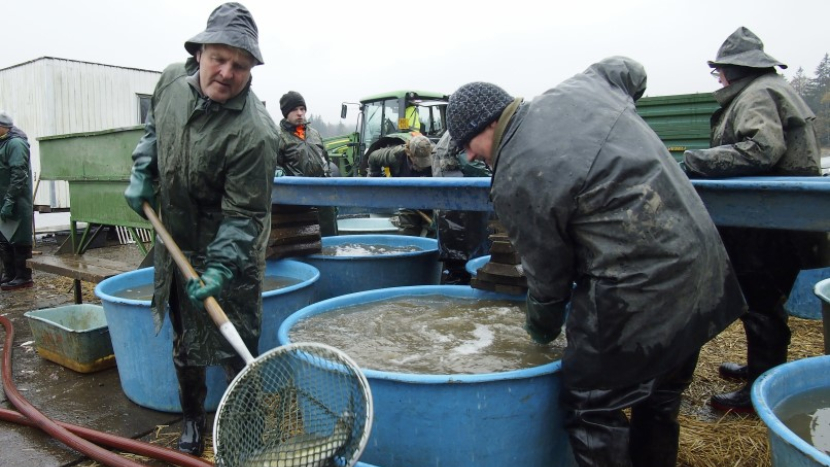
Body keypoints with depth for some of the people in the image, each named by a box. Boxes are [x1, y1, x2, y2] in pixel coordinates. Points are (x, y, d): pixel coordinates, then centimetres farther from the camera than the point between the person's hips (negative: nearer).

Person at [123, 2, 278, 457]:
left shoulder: (253, 133, -28)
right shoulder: (172, 80, -6)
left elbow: (243, 214, -25)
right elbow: (154, 125, 17)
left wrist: (220, 267, -32)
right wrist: (142, 170, 6)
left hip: (227, 251, -7)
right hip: (175, 242, 7)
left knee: (234, 349, -2)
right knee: (185, 344, 21)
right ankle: (192, 418, 43)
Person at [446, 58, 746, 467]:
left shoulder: (513, 183, -17)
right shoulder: (581, 87, 4)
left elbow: (548, 277, -7)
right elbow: (629, 71, 28)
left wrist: (541, 334, 11)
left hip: (639, 292, -9)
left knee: (591, 407, 5)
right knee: (659, 397, 25)